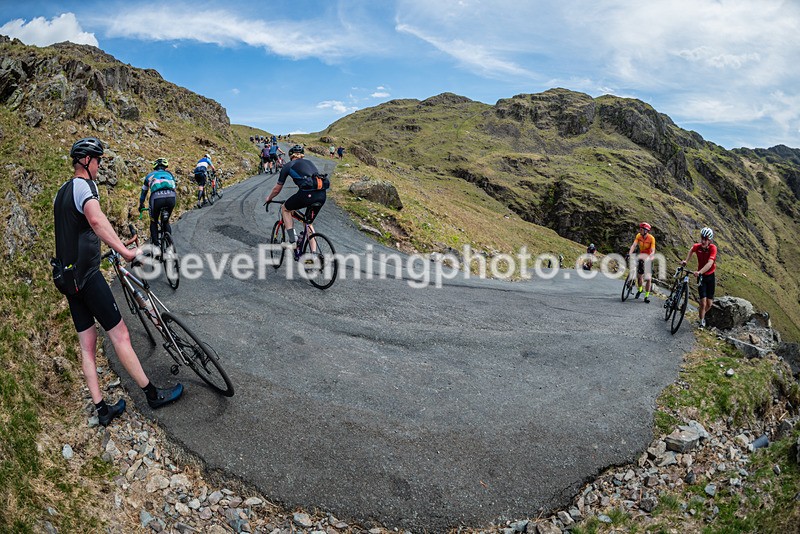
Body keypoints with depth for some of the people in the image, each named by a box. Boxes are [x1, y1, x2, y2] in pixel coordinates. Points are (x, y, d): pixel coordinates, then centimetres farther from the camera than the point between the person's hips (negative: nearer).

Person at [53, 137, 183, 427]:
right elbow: (96, 219, -33)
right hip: (87, 274, -10)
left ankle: (101, 409, 14)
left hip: (68, 276, 10)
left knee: (87, 345, 9)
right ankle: (152, 394, 6)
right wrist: (125, 251, -40)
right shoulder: (83, 185, -12)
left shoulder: (62, 192, 19)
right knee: (119, 334, -3)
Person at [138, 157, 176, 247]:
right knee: (166, 221, 24)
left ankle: (155, 245, 10)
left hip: (157, 197, -1)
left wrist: (141, 205, 54)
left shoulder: (150, 175, 31)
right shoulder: (170, 174, 32)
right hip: (171, 197, 1)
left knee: (154, 222, 21)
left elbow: (144, 192, 40)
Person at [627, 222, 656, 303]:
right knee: (638, 275, 6)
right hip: (641, 256, 4)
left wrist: (649, 258, -41)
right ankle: (639, 289, 34)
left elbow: (653, 251, -25)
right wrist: (629, 254, -33)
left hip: (648, 257, -4)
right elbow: (634, 245, -18)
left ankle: (647, 296, 0)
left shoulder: (651, 238, -21)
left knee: (648, 278, -9)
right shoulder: (638, 236, -11)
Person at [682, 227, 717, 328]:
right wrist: (686, 261, 2)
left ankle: (703, 315, 36)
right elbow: (691, 250, 14)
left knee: (709, 304, 6)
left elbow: (710, 263, -36)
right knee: (703, 303, -10)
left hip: (711, 276, 0)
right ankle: (702, 321, 9)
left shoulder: (713, 248, -22)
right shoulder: (697, 246, -13)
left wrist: (699, 272, -50)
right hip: (701, 276, 0)